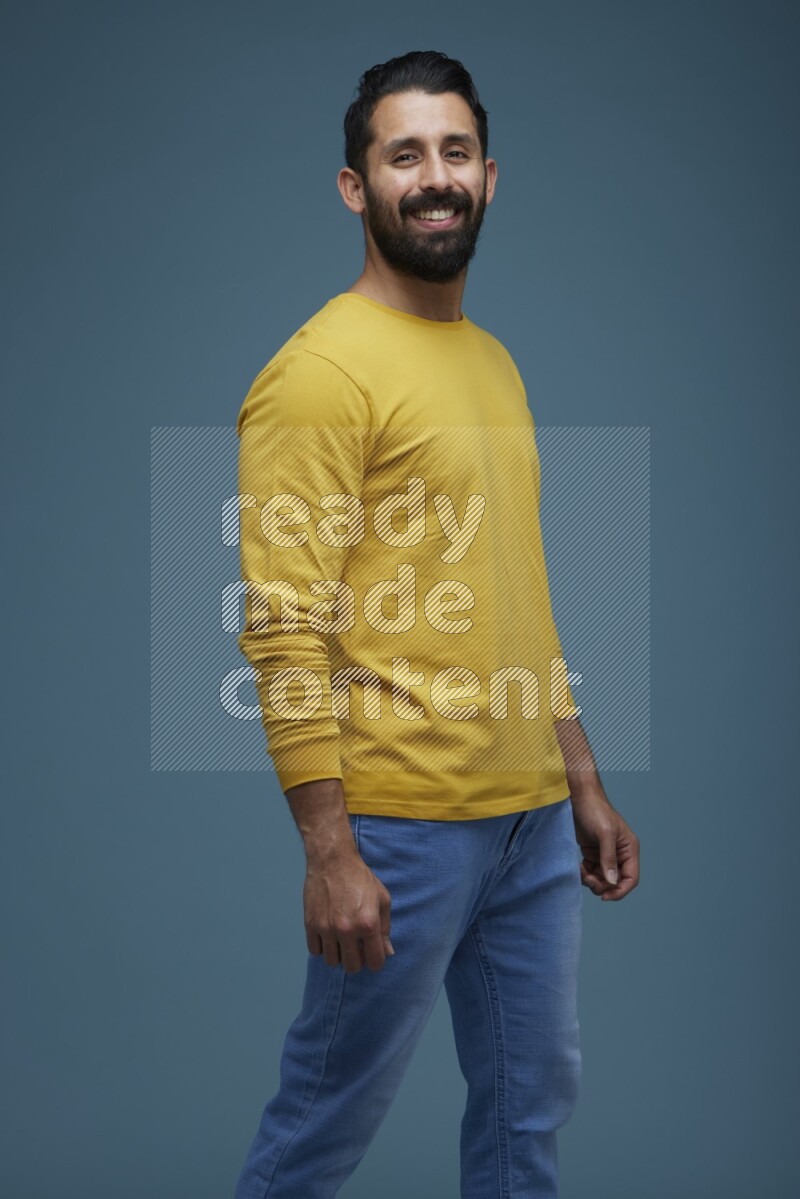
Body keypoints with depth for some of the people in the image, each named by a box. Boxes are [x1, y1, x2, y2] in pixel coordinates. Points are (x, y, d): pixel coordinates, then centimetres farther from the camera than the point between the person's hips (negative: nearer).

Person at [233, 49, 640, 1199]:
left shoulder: (496, 361, 14)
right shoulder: (323, 370, -12)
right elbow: (283, 628, -18)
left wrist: (583, 785, 17)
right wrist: (330, 851, -21)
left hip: (534, 817, 8)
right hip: (402, 826, -8)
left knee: (533, 1099, 17)